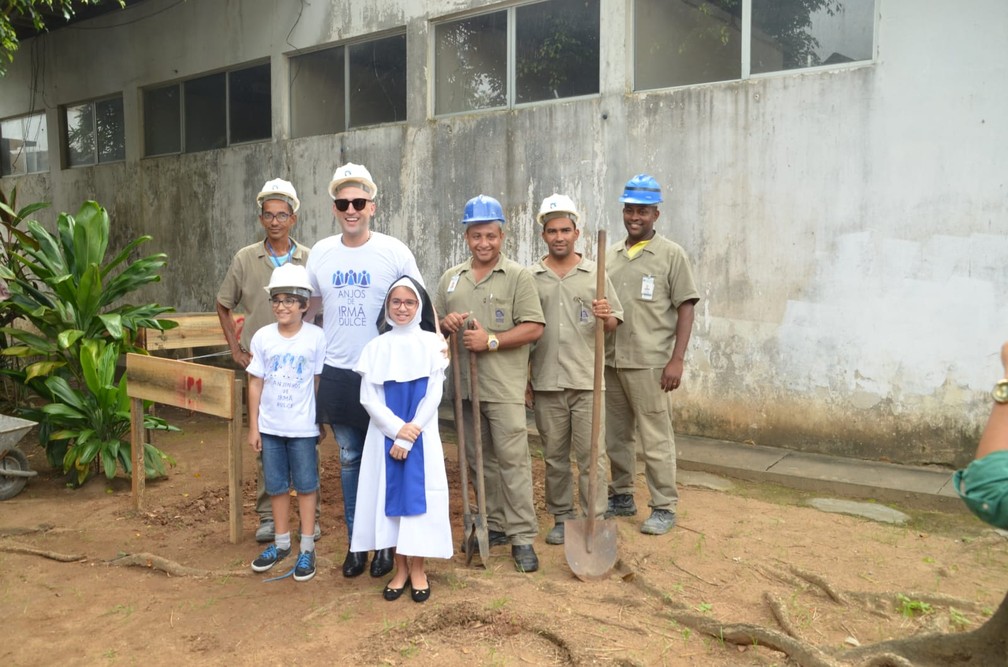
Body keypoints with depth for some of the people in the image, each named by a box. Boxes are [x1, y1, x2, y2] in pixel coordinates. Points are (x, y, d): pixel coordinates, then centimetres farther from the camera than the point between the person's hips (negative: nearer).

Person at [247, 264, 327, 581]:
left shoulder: (316, 337, -10)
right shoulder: (262, 337, -3)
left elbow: (320, 381, -3)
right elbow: (255, 384, 3)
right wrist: (253, 426, 3)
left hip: (303, 427, -3)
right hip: (270, 426, 3)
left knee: (306, 486, 7)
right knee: (276, 486, 15)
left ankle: (307, 547, 19)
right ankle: (281, 542, 31)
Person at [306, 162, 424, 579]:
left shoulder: (394, 251, -8)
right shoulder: (320, 253, 3)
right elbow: (310, 304, 17)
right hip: (338, 372, 3)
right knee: (350, 460, 13)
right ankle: (355, 542, 27)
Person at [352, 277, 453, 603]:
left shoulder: (432, 344, -1)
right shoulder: (376, 347, 2)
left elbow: (433, 395, -5)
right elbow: (368, 397, -3)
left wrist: (409, 436, -11)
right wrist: (396, 429, -14)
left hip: (421, 434, -1)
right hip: (386, 434, 1)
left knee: (418, 496, 1)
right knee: (390, 496, 5)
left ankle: (417, 569, 15)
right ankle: (400, 568, 18)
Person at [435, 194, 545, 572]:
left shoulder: (518, 277, -2)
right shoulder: (450, 279, 13)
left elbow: (533, 328, -8)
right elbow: (435, 325, 18)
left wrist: (491, 340, -16)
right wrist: (445, 325, -5)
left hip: (504, 388, -5)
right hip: (465, 385, 5)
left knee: (512, 459, -6)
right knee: (481, 461, 13)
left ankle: (522, 537, 2)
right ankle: (495, 525, 25)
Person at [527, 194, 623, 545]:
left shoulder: (595, 274, 4)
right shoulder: (530, 277, 4)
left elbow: (614, 325, 7)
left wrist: (606, 317, -17)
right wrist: (524, 380, 6)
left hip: (587, 382, -1)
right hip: (546, 383, 1)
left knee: (591, 455, 2)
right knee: (554, 456, 11)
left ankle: (594, 520, 14)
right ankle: (561, 517, 24)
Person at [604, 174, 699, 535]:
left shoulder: (671, 254, -2)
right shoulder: (610, 255, 12)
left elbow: (685, 308, -5)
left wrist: (677, 360, -12)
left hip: (649, 363, -5)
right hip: (610, 360, 5)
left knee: (656, 438, 0)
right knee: (616, 435, 14)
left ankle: (664, 507, 13)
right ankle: (621, 496, 29)